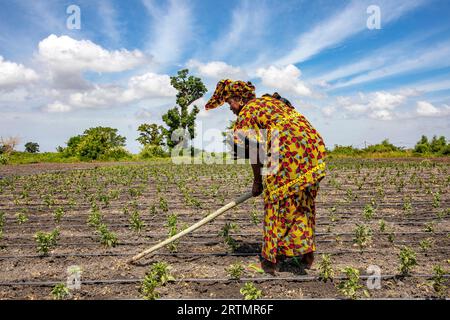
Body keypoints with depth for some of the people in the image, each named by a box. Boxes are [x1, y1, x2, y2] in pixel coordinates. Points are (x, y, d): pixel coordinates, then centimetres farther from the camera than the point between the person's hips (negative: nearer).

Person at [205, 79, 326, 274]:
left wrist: (258, 181, 16)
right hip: (314, 145, 8)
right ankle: (306, 253, 23)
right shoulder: (270, 100, 26)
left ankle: (272, 258, 14)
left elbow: (255, 154, 1)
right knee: (304, 203, 16)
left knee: (277, 204, 5)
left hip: (289, 151, -8)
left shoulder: (245, 115, 3)